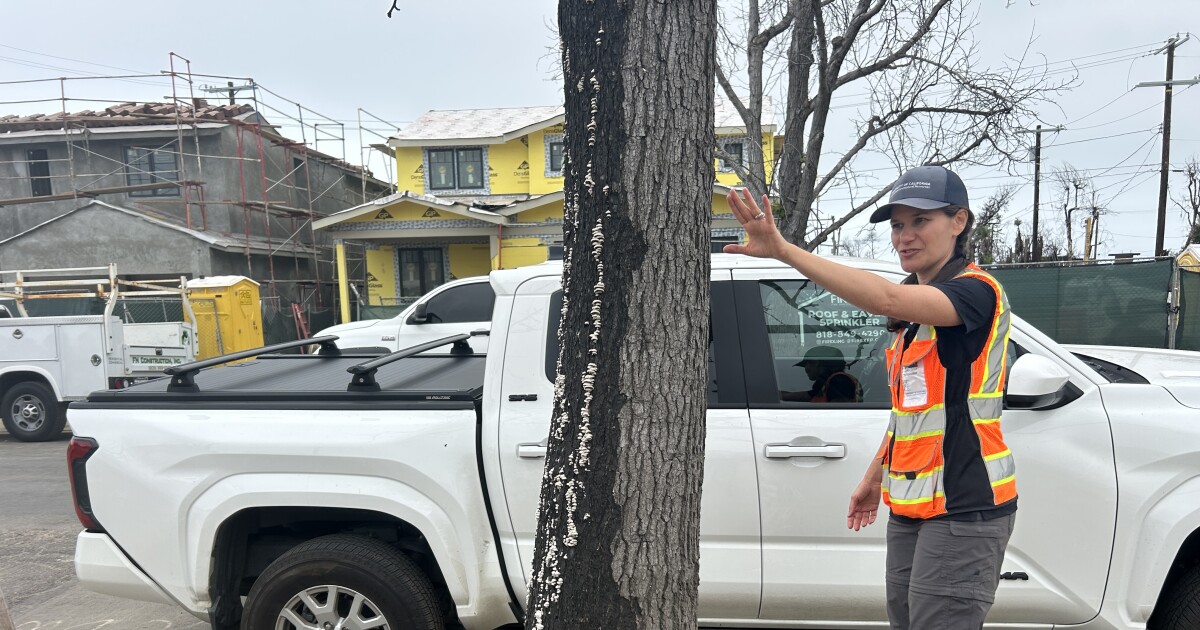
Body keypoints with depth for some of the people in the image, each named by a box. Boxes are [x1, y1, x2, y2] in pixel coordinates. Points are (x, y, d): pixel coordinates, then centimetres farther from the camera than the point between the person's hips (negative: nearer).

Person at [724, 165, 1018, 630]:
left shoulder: (977, 291, -14)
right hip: (909, 506, 8)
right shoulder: (916, 309, 13)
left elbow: (886, 299, -35)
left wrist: (783, 250, -41)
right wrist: (876, 476, 23)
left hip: (964, 508, -8)